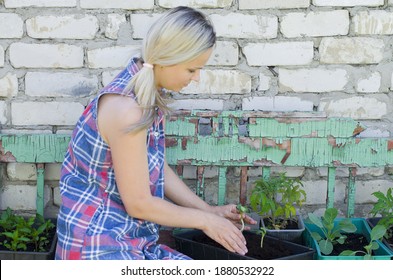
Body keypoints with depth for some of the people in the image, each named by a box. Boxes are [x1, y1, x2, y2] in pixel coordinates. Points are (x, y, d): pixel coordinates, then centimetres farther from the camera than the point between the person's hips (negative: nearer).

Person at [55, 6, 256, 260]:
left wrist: (210, 211, 9)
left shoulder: (151, 96, 4)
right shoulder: (126, 108, -24)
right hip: (99, 249, -9)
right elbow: (138, 203, -19)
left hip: (133, 243, 9)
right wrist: (204, 220, -7)